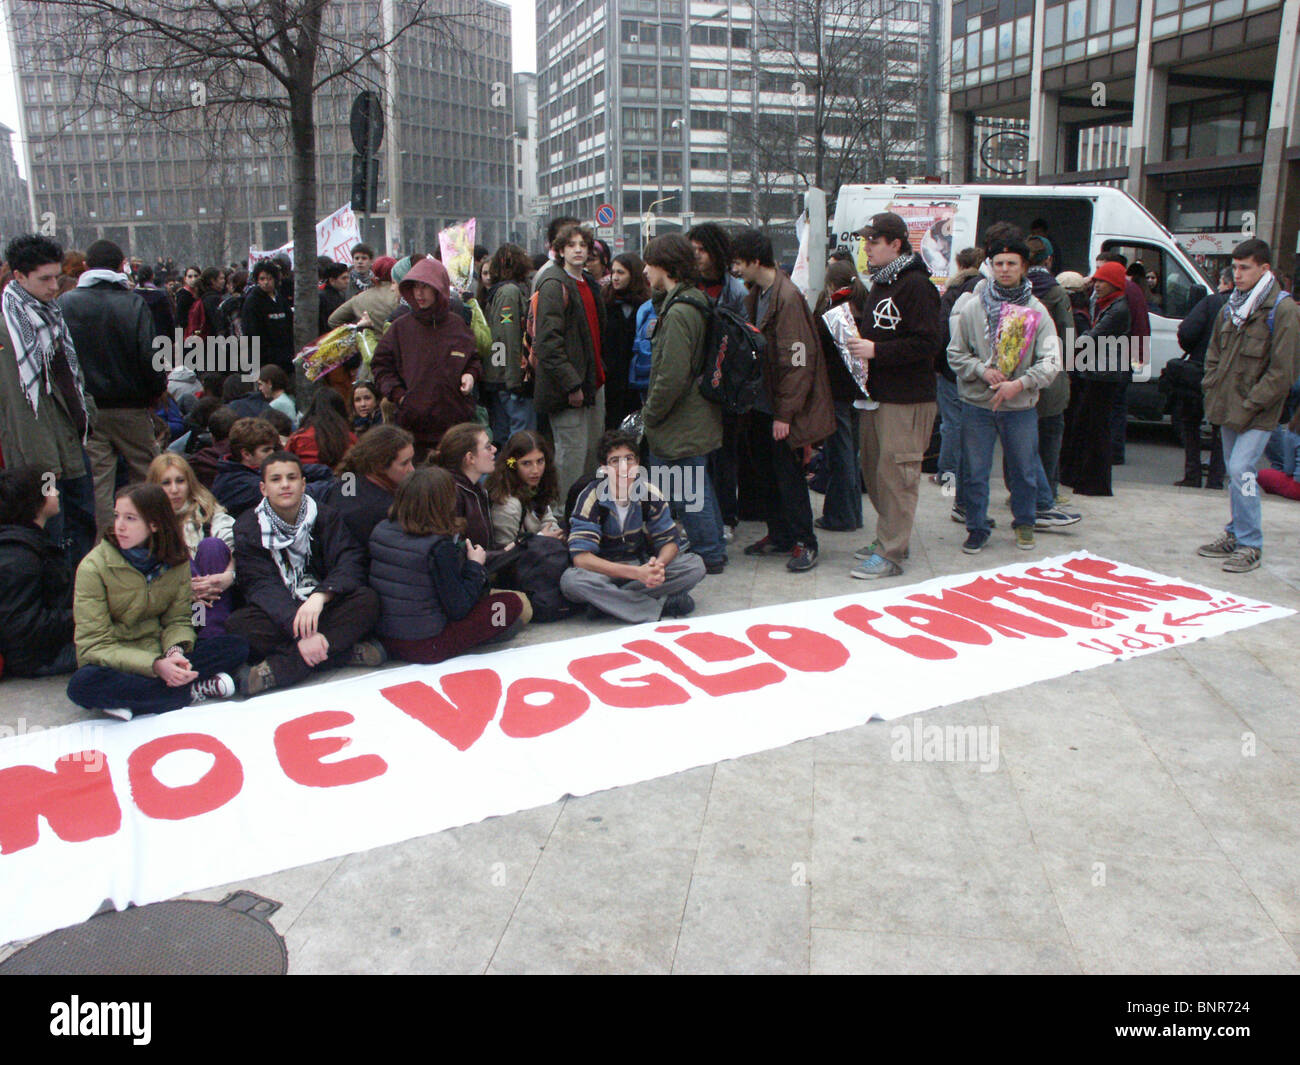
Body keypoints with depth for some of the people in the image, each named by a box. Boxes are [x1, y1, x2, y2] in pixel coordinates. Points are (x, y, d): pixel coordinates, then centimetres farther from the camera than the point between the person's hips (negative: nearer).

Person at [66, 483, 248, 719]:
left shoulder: (176, 560, -2)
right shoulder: (94, 567, -14)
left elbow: (178, 620, 3)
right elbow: (94, 645, -16)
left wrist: (175, 651, -22)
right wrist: (156, 665, -29)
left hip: (159, 653, 3)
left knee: (236, 647, -16)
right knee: (83, 684, -38)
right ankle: (193, 691, -23)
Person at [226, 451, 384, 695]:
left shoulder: (325, 517, 2)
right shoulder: (247, 527, -3)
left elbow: (350, 563, -13)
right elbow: (262, 586, -17)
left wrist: (321, 595, -36)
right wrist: (300, 631, -34)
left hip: (323, 610, 1)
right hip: (276, 615, -1)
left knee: (367, 600, -28)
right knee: (238, 625, -32)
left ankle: (279, 668, -35)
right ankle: (347, 653, -32)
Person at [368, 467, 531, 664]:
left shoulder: (380, 530, -2)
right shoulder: (440, 547, -22)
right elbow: (458, 610, -17)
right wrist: (475, 566, -3)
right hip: (426, 647, -8)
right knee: (517, 603, -1)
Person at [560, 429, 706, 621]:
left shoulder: (649, 493, -8)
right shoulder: (591, 497, -18)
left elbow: (670, 540, -2)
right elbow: (581, 557, -27)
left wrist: (659, 564, -28)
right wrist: (637, 573, -36)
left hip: (642, 565, 4)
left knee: (695, 565, -18)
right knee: (571, 580, -36)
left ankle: (604, 601, -25)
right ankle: (662, 605, -30)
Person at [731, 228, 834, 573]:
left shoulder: (788, 298, -17)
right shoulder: (755, 295, 9)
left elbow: (797, 360, -20)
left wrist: (785, 413, -20)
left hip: (782, 409, -8)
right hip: (761, 405, 9)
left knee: (788, 474, -2)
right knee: (765, 471, 14)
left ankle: (804, 542, 9)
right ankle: (779, 535, 26)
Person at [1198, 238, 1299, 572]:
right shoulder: (1231, 307, 11)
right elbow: (1214, 353, 21)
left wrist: (1249, 407, -16)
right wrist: (1212, 390, 8)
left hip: (1257, 414, -7)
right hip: (1228, 408, 7)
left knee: (1241, 470, -14)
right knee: (1235, 472, 14)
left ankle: (1250, 545, -6)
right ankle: (1236, 535, 26)